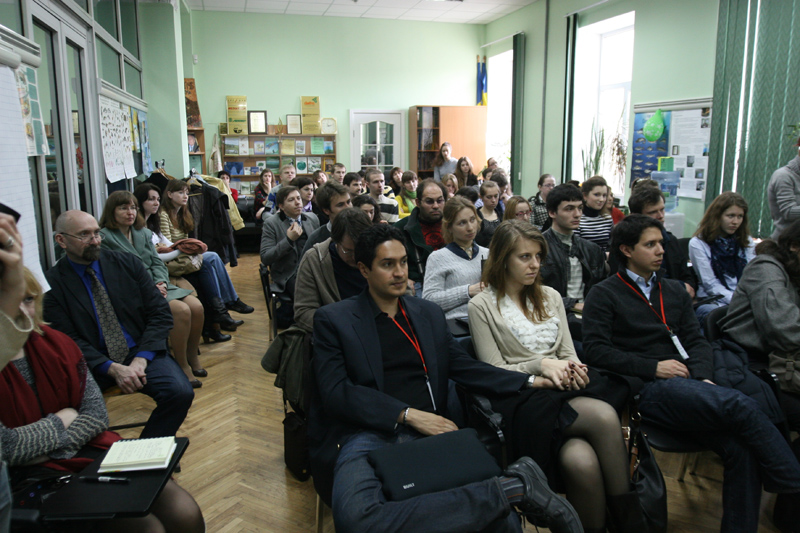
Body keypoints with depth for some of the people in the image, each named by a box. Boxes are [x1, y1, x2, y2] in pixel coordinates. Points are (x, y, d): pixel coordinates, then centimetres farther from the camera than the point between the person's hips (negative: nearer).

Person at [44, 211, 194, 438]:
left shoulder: (128, 263, 7)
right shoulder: (52, 283, 1)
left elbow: (160, 313, 3)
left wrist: (141, 359, -11)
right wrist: (112, 369, -19)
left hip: (141, 353, 2)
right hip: (93, 364, -2)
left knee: (180, 392, -25)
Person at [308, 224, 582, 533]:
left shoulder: (429, 314, 19)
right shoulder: (333, 319, 4)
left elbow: (465, 368, 14)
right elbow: (335, 391, -6)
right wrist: (408, 415, -14)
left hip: (428, 433, 2)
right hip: (366, 436, -1)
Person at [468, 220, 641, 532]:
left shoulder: (550, 297, 18)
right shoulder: (482, 306, 1)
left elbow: (568, 353, 16)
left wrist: (574, 369, -8)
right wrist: (541, 366, -12)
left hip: (565, 391, 5)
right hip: (524, 402, -4)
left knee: (581, 459, -31)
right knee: (604, 416, -30)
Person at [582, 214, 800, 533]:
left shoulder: (675, 291, 25)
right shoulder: (604, 295, 7)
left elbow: (696, 341, 18)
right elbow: (594, 351, -5)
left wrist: (704, 377, -3)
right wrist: (653, 367, -11)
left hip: (686, 384, 6)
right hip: (646, 389, -5)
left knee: (741, 448, -22)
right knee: (741, 405, -27)